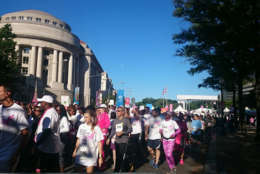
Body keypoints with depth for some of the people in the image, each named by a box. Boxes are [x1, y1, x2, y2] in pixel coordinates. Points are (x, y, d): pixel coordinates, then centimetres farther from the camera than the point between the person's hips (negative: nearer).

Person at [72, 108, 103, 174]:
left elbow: (99, 143, -7)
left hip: (91, 155, -3)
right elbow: (78, 140, 13)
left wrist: (100, 156, -8)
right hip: (81, 154, 4)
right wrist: (75, 151, 13)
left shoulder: (96, 128, -8)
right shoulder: (81, 126, 3)